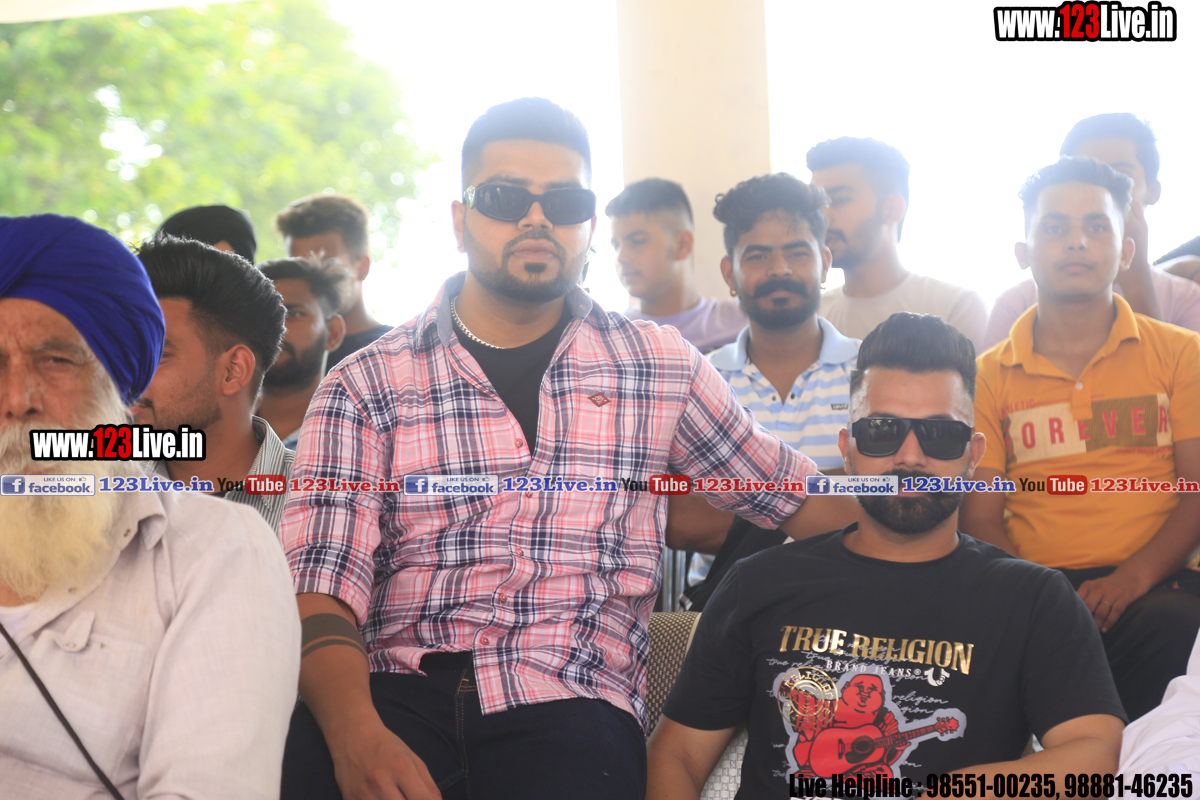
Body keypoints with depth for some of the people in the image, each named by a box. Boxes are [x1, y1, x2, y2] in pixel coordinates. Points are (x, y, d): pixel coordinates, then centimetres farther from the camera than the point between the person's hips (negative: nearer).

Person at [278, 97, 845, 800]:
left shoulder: (663, 368, 16)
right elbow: (323, 587, -3)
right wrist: (355, 732, -21)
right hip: (394, 688, -1)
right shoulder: (363, 387, 9)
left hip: (571, 701, 1)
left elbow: (795, 495, 25)